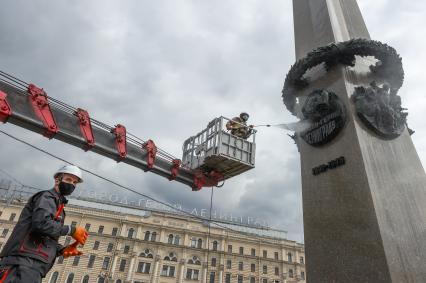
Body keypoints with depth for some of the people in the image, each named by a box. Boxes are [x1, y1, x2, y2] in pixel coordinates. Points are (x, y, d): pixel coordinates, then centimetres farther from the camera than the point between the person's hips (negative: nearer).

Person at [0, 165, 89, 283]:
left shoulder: (57, 203, 25)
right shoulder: (47, 197, -3)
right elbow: (42, 223, -24)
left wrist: (62, 250, 5)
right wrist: (72, 230, -13)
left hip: (34, 266, 10)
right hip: (25, 261, -10)